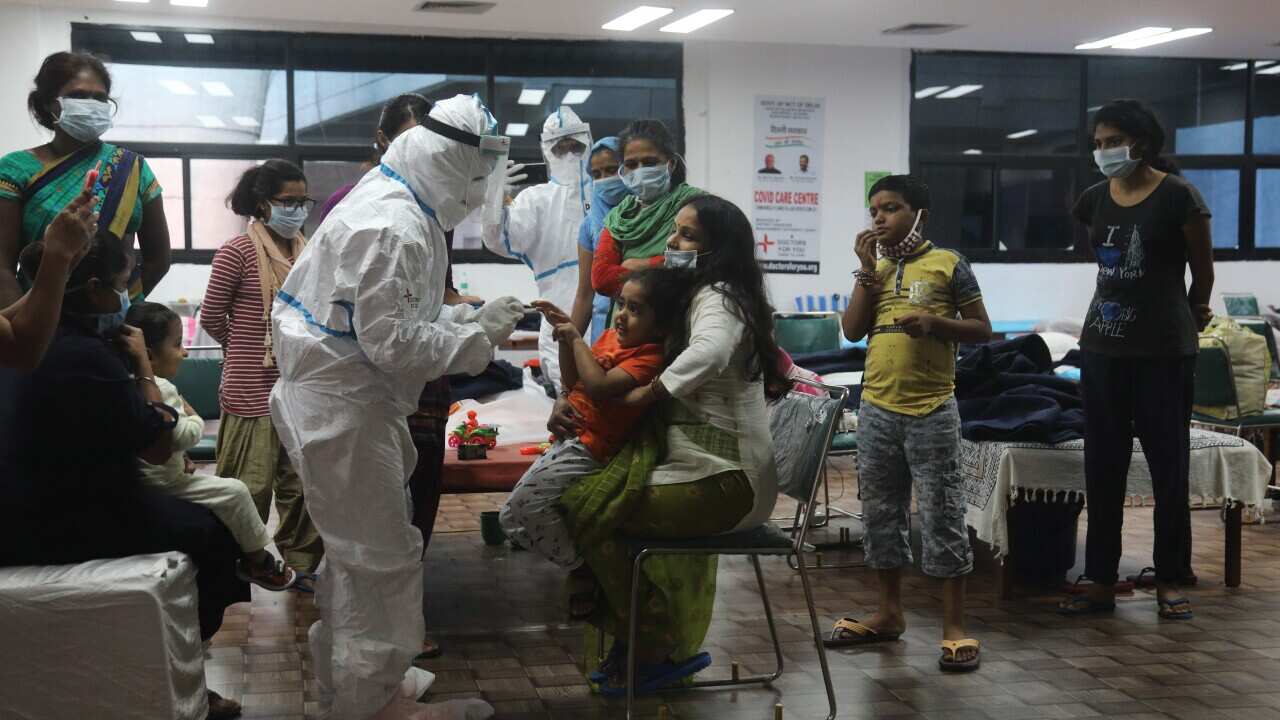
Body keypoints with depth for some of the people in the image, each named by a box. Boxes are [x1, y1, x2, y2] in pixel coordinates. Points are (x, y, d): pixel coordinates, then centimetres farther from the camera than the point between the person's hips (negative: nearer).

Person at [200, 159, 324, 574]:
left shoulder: (307, 252, 8)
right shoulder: (238, 252, -11)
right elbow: (211, 315, -3)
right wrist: (245, 347, 10)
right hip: (254, 389, -6)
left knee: (301, 483, 13)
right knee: (250, 488, 0)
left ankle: (300, 565, 25)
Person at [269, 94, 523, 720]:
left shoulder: (401, 210, 12)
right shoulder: (392, 228, -23)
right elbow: (392, 343, -25)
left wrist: (471, 318, 6)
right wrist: (478, 334, -16)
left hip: (350, 402, 11)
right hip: (341, 407, -11)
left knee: (358, 548, 22)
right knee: (384, 557, -2)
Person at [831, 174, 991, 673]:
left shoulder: (948, 264, -2)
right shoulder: (874, 271, 12)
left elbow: (982, 329, -1)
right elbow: (853, 331, 1)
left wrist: (935, 322, -18)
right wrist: (868, 270, -4)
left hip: (931, 412, -5)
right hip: (876, 410, 5)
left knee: (942, 516, -2)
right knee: (880, 514, 12)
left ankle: (955, 627, 4)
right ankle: (890, 613, 25)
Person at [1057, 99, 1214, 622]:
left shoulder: (1177, 197, -9)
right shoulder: (1093, 201, 6)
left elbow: (1203, 272, 0)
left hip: (1163, 349, -5)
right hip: (1103, 344, 5)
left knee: (1168, 465, 3)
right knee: (1103, 466, 6)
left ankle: (1170, 581, 15)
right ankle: (1102, 581, 14)